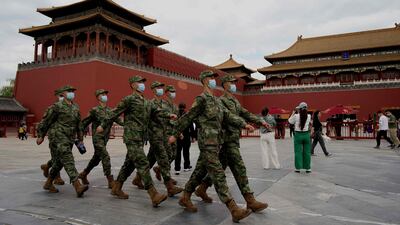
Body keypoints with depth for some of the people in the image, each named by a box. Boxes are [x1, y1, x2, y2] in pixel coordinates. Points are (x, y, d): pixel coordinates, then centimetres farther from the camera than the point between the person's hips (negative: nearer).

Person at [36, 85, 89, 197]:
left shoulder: (76, 107, 13)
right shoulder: (58, 106, -6)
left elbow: (79, 125, 18)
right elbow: (47, 121, 0)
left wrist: (80, 139, 16)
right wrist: (41, 136, 5)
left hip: (70, 140, 7)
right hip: (59, 138, -7)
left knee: (59, 162, 16)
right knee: (68, 161, -16)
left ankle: (48, 183, 33)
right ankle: (78, 187, -23)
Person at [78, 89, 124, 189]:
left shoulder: (110, 110, 9)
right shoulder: (94, 110, -6)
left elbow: (118, 120, 1)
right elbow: (85, 123, -1)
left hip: (105, 138, 6)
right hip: (97, 138, -6)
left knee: (96, 158, 17)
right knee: (105, 157, -14)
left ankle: (83, 174, 38)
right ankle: (111, 181, -9)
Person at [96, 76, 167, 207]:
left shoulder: (146, 103, 17)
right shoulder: (129, 99, -6)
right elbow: (115, 113, -1)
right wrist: (103, 126, 6)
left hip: (140, 138, 8)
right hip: (131, 137, -8)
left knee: (130, 164, 15)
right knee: (143, 164, -14)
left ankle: (116, 188, 31)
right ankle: (154, 196, -16)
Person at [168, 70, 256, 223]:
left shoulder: (217, 100, 18)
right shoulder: (202, 99, -9)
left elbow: (228, 117, 10)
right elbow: (187, 118, -7)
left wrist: (244, 124, -4)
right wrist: (175, 135, -2)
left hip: (214, 143, 9)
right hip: (207, 143, -9)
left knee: (199, 172, 16)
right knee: (218, 176, -10)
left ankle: (185, 198, 30)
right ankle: (234, 210, -9)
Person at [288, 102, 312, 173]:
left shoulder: (296, 116, -11)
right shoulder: (308, 116, -3)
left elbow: (290, 121, 6)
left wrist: (293, 113, 16)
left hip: (298, 135, -2)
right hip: (306, 134, 2)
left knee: (298, 152, 4)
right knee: (307, 152, 8)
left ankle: (298, 168, 7)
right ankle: (307, 168, 14)